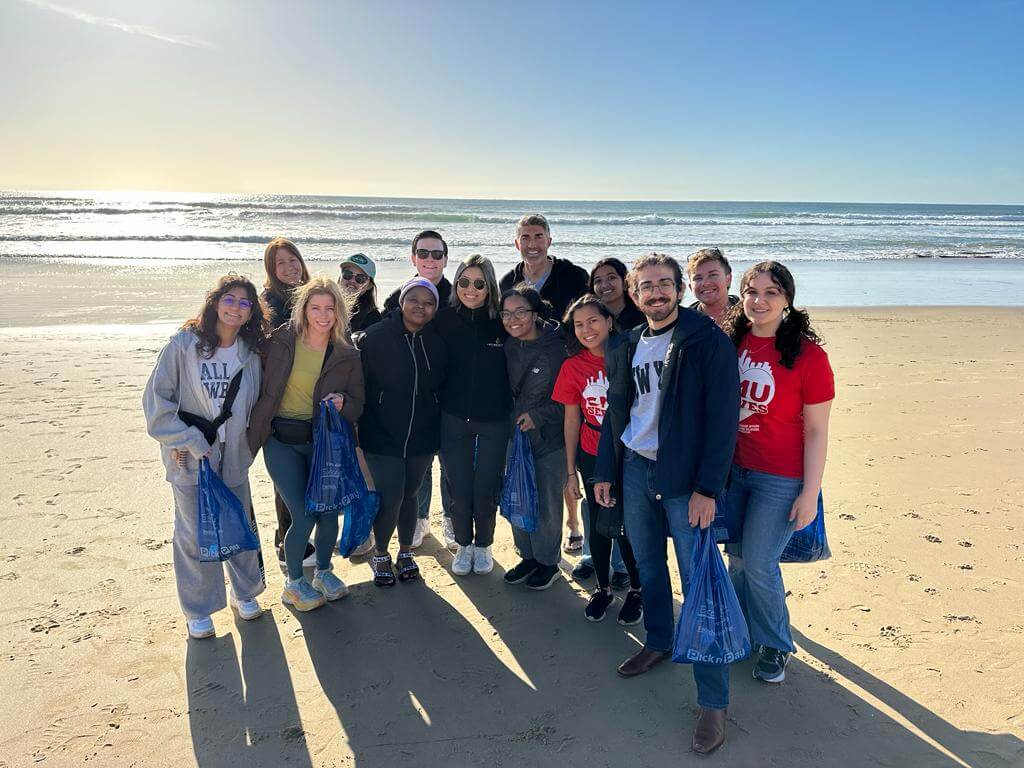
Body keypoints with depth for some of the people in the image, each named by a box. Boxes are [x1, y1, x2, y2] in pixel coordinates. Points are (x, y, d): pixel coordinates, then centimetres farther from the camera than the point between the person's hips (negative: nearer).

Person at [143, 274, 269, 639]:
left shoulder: (251, 352, 0)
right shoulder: (183, 345, -12)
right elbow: (156, 399, -11)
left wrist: (248, 441, 3)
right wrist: (190, 440, -15)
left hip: (234, 457, 3)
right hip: (190, 458, -3)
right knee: (194, 533, 6)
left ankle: (244, 592, 37)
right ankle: (198, 609, 25)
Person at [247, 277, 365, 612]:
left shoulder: (346, 354, 0)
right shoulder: (281, 342, -6)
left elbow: (357, 404, 4)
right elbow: (260, 388, 0)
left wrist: (342, 403, -18)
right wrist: (256, 429, -7)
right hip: (282, 442, -2)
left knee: (329, 512, 4)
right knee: (304, 515, -6)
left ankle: (323, 572, 33)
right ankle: (293, 583, 19)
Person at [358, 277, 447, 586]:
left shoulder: (437, 343, 4)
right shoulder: (377, 336, -10)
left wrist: (435, 427, 10)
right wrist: (364, 421, -14)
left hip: (422, 436, 4)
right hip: (382, 434, -3)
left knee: (409, 494, 14)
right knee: (390, 497, -6)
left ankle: (406, 552, 35)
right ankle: (381, 555, 20)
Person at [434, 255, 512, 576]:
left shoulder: (502, 322, -4)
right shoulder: (444, 320, -1)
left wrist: (516, 411, -3)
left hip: (495, 420, -1)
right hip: (454, 418, 1)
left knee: (486, 490, 5)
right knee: (458, 490, 5)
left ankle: (483, 545, 30)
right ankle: (464, 544, 30)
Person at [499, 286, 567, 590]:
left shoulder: (557, 346, -16)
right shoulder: (508, 347, 2)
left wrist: (538, 416, -15)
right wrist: (513, 419, 6)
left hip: (550, 436, -5)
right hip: (516, 434, 5)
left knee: (547, 502, 5)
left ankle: (548, 562, 25)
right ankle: (528, 556, 31)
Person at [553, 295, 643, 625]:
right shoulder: (573, 366, -3)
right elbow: (571, 420, 3)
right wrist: (571, 472, 5)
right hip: (592, 458, 3)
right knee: (598, 526, 14)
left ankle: (636, 590, 28)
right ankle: (603, 588, 36)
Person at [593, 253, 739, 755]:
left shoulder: (708, 341, -10)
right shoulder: (627, 347, 9)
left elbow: (722, 417, -14)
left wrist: (707, 488, -18)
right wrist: (605, 471, 11)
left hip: (686, 479, -6)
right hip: (635, 469, 6)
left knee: (699, 582, -3)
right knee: (648, 566, 18)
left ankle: (713, 702, 7)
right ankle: (658, 642, 42)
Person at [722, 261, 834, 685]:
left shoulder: (808, 355, -14)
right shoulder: (729, 342, -2)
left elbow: (816, 431, -11)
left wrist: (810, 493, -11)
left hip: (780, 480, -4)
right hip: (730, 469, 5)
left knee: (758, 564, 3)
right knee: (736, 556, 16)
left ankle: (775, 645, 30)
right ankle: (744, 631, 41)